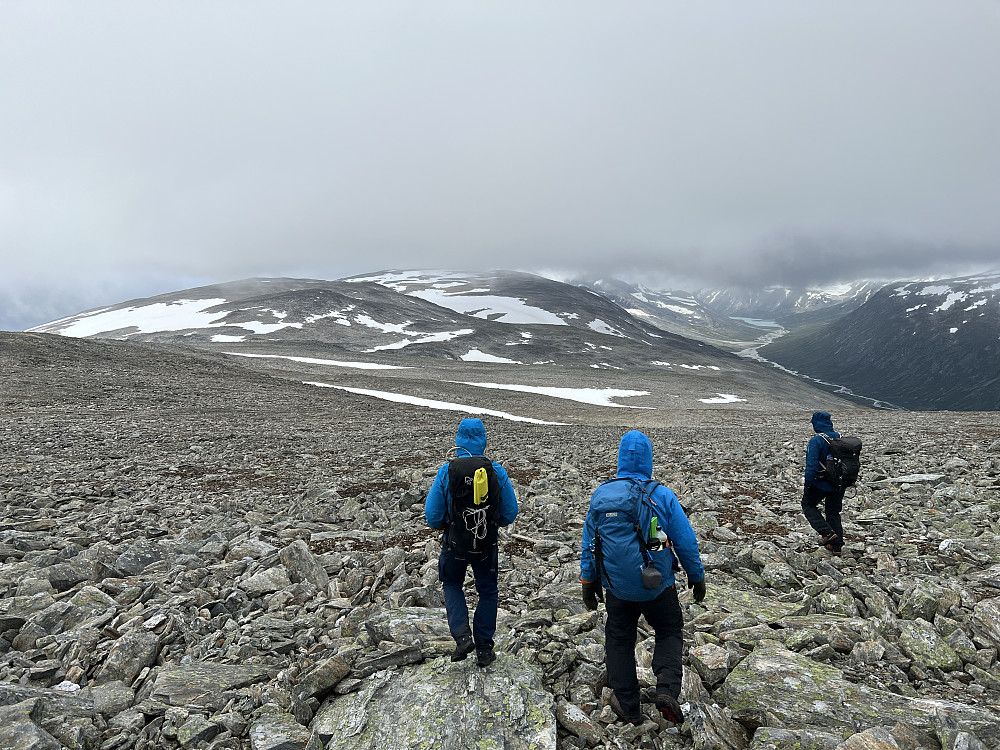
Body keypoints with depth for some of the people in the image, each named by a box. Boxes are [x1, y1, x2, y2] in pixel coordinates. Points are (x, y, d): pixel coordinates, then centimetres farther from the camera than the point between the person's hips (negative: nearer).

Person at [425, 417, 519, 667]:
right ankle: (484, 649, 25)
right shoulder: (497, 471, -9)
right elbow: (510, 514, -3)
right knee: (487, 592, 20)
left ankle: (462, 636, 8)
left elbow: (432, 517, -8)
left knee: (452, 585, 24)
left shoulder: (446, 472, -12)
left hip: (455, 544, -1)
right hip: (487, 545, 1)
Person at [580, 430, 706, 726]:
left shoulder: (600, 495, -5)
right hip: (658, 585, -1)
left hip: (617, 587, 1)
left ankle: (628, 706, 25)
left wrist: (588, 581, 14)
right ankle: (667, 689, 0)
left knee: (619, 640, 18)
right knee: (669, 632, 20)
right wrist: (697, 577, 10)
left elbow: (588, 543, 3)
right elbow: (686, 542, -5)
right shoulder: (663, 496, -11)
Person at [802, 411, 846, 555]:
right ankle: (837, 545, 20)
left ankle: (827, 532, -1)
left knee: (808, 505, 14)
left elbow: (812, 465, -23)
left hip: (821, 483, -6)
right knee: (833, 512, 18)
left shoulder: (816, 441, -19)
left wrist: (807, 483, -14)